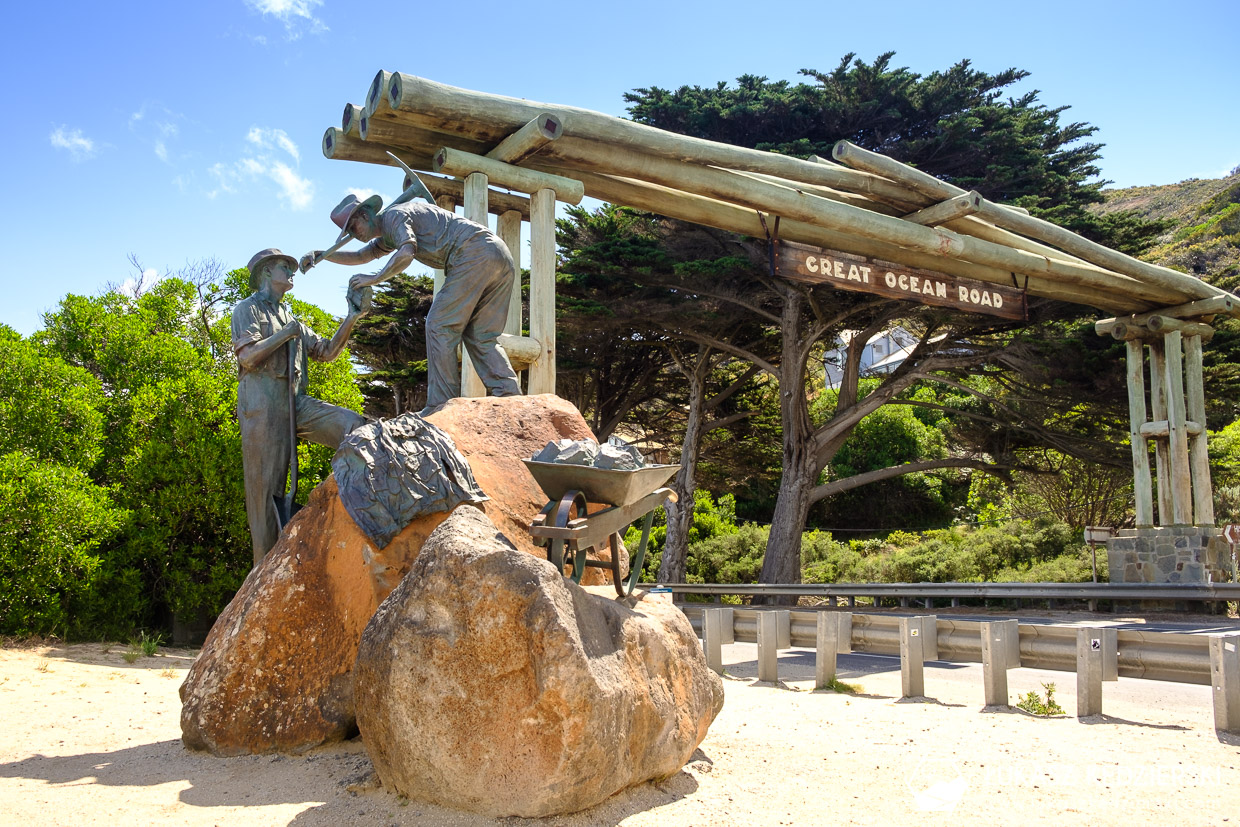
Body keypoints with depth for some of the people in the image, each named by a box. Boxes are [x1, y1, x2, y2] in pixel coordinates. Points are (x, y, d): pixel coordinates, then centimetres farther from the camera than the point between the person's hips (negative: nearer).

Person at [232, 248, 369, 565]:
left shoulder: (291, 320, 30)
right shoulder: (248, 309, 9)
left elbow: (327, 352, 20)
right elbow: (248, 356, -7)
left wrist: (351, 318, 12)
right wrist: (286, 334, -3)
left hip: (296, 401, 6)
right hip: (262, 402, -6)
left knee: (355, 426, -21)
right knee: (266, 486, -8)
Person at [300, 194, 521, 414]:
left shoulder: (394, 215, 1)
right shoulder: (390, 234, 32)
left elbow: (406, 254, -17)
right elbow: (361, 256, 41)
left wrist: (374, 279, -7)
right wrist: (319, 254, 31)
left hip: (476, 254, -10)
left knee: (440, 326, -6)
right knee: (480, 337, 6)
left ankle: (441, 406, -10)